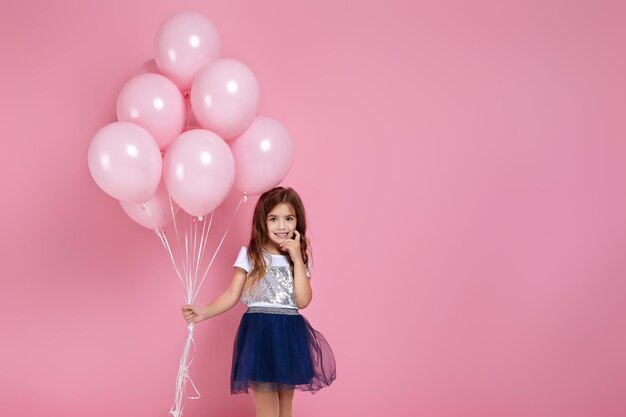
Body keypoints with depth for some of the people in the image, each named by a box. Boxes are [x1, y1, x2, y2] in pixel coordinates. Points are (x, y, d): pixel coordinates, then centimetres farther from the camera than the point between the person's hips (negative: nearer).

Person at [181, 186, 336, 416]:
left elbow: (302, 301, -5)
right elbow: (232, 295, -4)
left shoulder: (299, 258, 8)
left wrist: (297, 259, -7)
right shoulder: (249, 254, 1)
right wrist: (205, 312, -20)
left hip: (290, 336, 3)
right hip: (260, 334, -3)